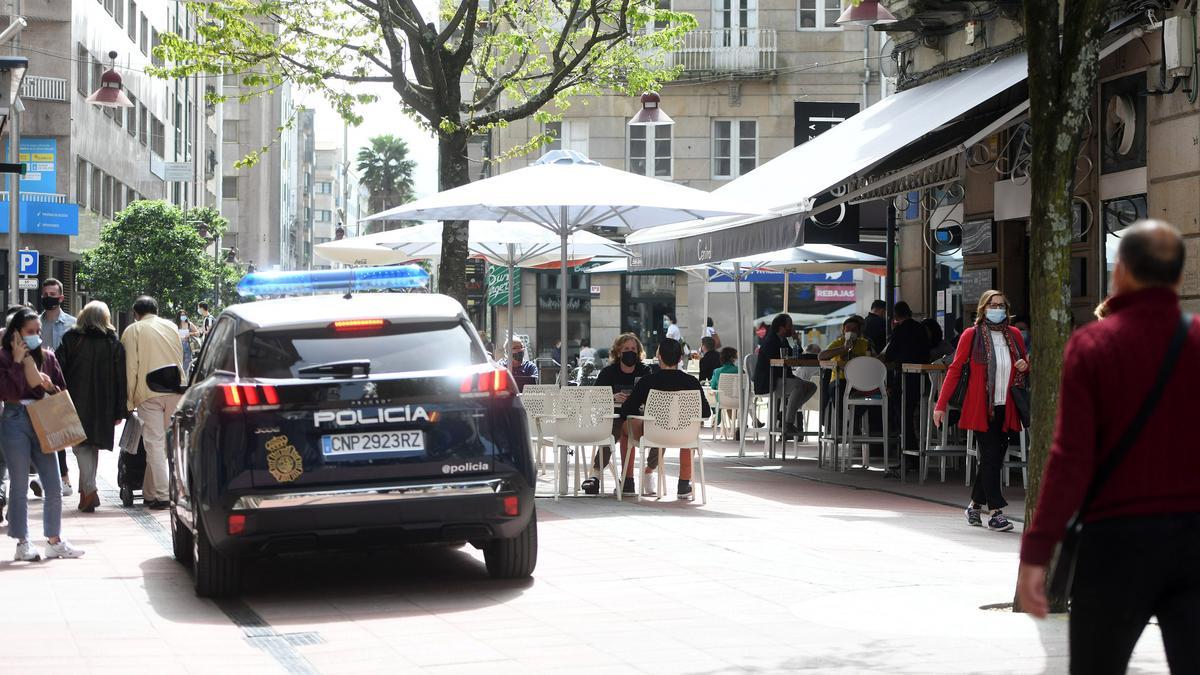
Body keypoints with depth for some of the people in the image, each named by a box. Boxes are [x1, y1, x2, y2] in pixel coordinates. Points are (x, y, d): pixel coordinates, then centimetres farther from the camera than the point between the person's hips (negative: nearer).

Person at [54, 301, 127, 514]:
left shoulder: (70, 339, -2)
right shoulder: (114, 344, 1)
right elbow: (120, 379, 0)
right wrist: (119, 412, 3)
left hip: (76, 402, -2)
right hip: (102, 406, 2)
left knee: (81, 445, 0)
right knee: (93, 445, 15)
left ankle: (89, 490, -17)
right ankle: (86, 492, 17)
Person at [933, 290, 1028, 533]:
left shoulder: (1014, 335, 10)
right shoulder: (971, 335, -2)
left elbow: (1025, 369, 24)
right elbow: (955, 370, -2)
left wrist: (1024, 367, -2)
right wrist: (941, 405, -7)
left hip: (1005, 410, 5)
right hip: (981, 409, -5)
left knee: (994, 459, 9)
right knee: (990, 458, -8)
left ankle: (974, 505, 25)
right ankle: (996, 512, -7)